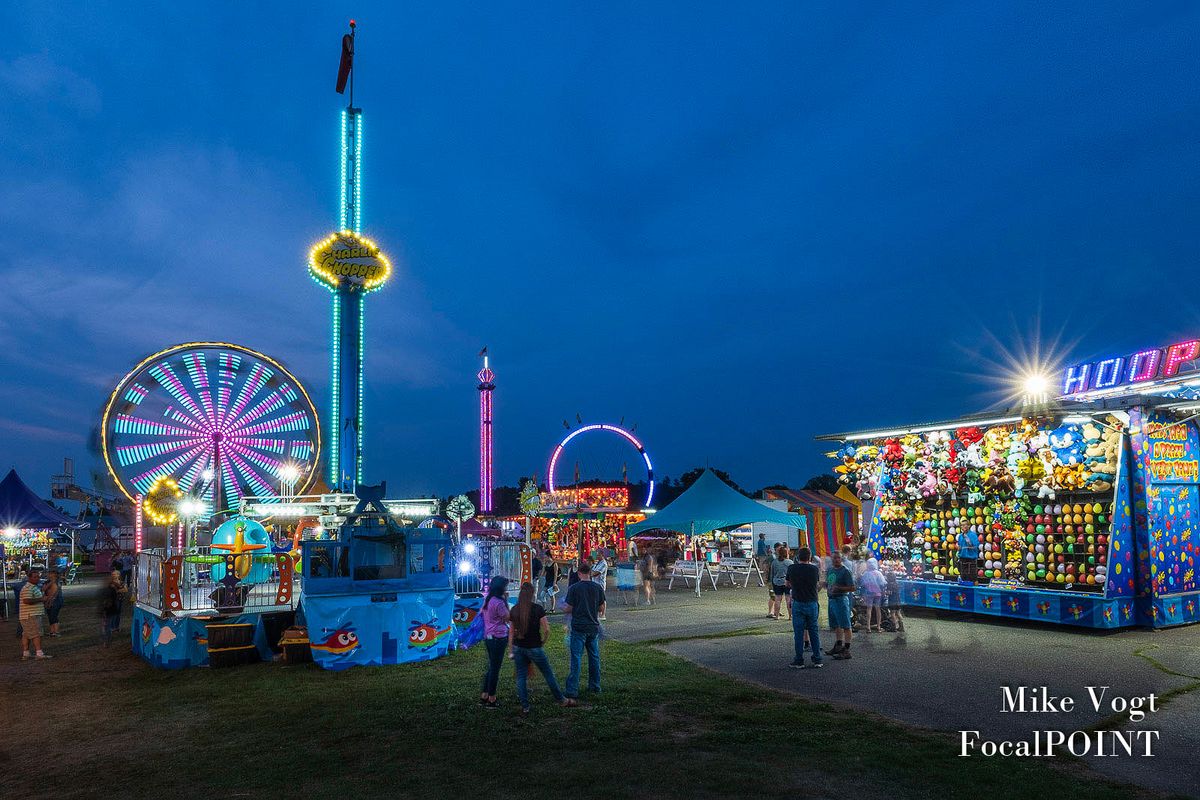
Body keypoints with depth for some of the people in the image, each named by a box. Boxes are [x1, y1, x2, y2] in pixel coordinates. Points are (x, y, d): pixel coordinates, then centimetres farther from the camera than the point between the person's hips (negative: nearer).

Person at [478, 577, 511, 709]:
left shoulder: (487, 600, 6)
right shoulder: (499, 602, -20)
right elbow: (508, 618, -12)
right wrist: (506, 600, -9)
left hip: (488, 637, 9)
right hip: (498, 638, -9)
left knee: (491, 667, 18)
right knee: (495, 669, 2)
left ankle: (484, 696, 23)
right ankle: (491, 700, 11)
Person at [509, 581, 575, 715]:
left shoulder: (514, 610, 0)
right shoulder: (538, 608, -12)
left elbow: (511, 631, 5)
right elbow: (546, 629, -12)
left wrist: (512, 650, 13)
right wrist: (543, 641, 7)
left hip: (518, 647, 3)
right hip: (534, 648, -3)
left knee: (521, 677, 11)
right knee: (548, 674, 11)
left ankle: (524, 707, 10)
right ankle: (562, 700, 24)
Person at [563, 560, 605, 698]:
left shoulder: (574, 588, -10)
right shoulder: (598, 587, 1)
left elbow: (569, 609, -8)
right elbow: (602, 609, 6)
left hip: (578, 628, -4)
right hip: (594, 627, 4)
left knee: (576, 658, -2)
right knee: (594, 657, 15)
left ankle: (572, 690, -4)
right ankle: (595, 686, 24)